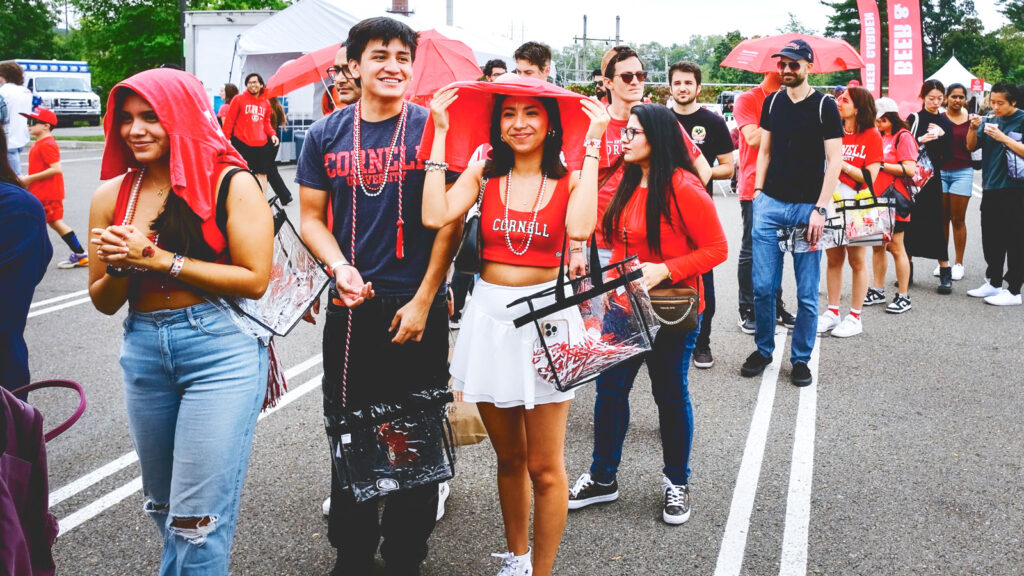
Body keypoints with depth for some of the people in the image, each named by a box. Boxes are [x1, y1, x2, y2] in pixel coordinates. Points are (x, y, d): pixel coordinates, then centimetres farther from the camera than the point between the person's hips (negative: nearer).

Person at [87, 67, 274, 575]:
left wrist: (159, 259, -15)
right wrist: (121, 265, -13)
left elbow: (255, 279, -15)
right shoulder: (112, 195, 5)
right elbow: (103, 301, 10)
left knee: (198, 515, -5)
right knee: (162, 504, 20)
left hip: (221, 348, -5)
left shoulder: (231, 185, -8)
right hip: (144, 351, 6)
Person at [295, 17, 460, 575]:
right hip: (350, 305, 3)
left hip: (417, 307, -2)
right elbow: (311, 217, 8)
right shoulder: (326, 134, 4)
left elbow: (449, 221, -5)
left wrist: (423, 300, -9)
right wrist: (341, 267, -11)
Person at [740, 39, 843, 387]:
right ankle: (763, 349, 20)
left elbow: (835, 160, -5)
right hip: (769, 203, 3)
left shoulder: (824, 107, -2)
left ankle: (801, 359, 16)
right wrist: (758, 191, 7)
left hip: (807, 208, -3)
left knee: (807, 292, 3)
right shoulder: (772, 102, 10)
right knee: (763, 286, 3)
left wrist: (820, 209, -13)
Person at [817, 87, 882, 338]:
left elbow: (870, 178, -10)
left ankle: (855, 318, 12)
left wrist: (842, 164, -15)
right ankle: (832, 312, 19)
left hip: (856, 204, -4)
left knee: (857, 260, 3)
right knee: (834, 258, 10)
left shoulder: (871, 135, -5)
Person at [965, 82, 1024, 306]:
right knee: (991, 239, 13)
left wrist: (1002, 137, -21)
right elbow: (971, 147, 10)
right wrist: (973, 128, -7)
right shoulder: (990, 119, 8)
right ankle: (994, 283, 27)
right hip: (991, 188, 6)